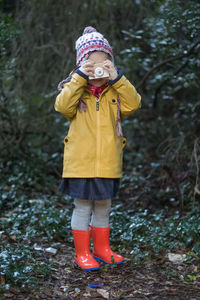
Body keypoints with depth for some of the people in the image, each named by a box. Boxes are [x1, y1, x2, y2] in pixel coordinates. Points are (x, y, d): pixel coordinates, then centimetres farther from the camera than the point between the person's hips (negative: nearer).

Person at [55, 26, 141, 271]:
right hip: (81, 161, -3)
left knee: (103, 207, 15)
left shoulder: (115, 90, 7)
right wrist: (79, 77, -23)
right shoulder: (76, 89, 0)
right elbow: (63, 106, -20)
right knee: (83, 207, 4)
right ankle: (82, 253, 16)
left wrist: (117, 79, -16)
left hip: (108, 163, 3)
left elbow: (133, 104, -10)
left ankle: (102, 249, 30)